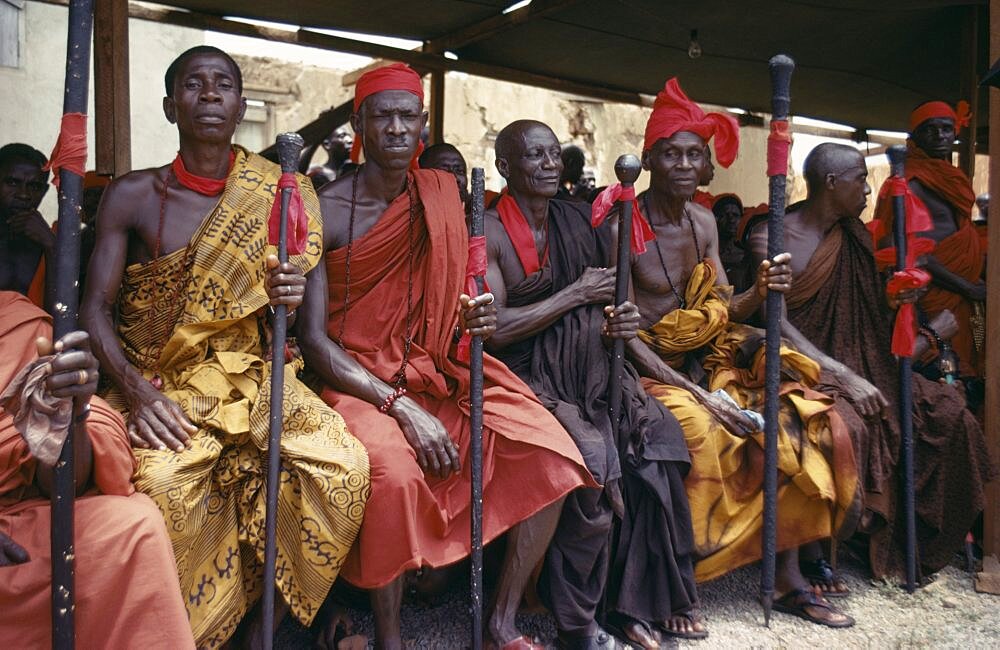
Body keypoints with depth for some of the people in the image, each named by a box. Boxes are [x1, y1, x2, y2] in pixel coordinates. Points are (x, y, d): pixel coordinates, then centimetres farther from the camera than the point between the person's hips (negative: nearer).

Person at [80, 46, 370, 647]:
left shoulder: (272, 198, 8)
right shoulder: (133, 196, 3)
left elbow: (276, 322, 11)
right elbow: (97, 308, -2)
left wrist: (289, 296, -15)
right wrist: (137, 390, -19)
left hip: (251, 378, 2)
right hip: (161, 386, -1)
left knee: (342, 462, -23)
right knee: (165, 478, -32)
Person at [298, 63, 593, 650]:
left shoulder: (441, 195, 7)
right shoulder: (328, 210, -5)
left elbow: (454, 308, 11)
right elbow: (313, 338, -11)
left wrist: (477, 321, -15)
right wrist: (401, 405, -21)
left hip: (438, 369, 4)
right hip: (359, 377, -4)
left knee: (549, 453, -14)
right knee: (398, 471, -35)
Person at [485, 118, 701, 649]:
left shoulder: (577, 222, 13)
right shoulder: (490, 232, -5)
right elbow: (494, 329, -15)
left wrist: (616, 321, -6)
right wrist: (578, 294, -11)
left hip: (587, 369, 6)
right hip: (525, 375, -6)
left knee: (655, 436, -15)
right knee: (591, 455, -28)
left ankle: (640, 599, -2)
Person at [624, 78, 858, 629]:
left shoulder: (703, 221, 9)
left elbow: (722, 312, 8)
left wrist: (759, 293, -15)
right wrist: (697, 393, -23)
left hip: (701, 360, 7)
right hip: (645, 368, -6)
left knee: (788, 422, -10)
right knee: (699, 433, -33)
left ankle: (790, 579, 0)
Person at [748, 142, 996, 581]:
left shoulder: (855, 236, 12)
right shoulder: (773, 236, -8)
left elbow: (872, 318, 13)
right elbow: (778, 323, -17)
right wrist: (845, 376, -22)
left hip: (859, 367, 7)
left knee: (948, 409, -7)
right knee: (847, 426, -33)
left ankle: (928, 538, 7)